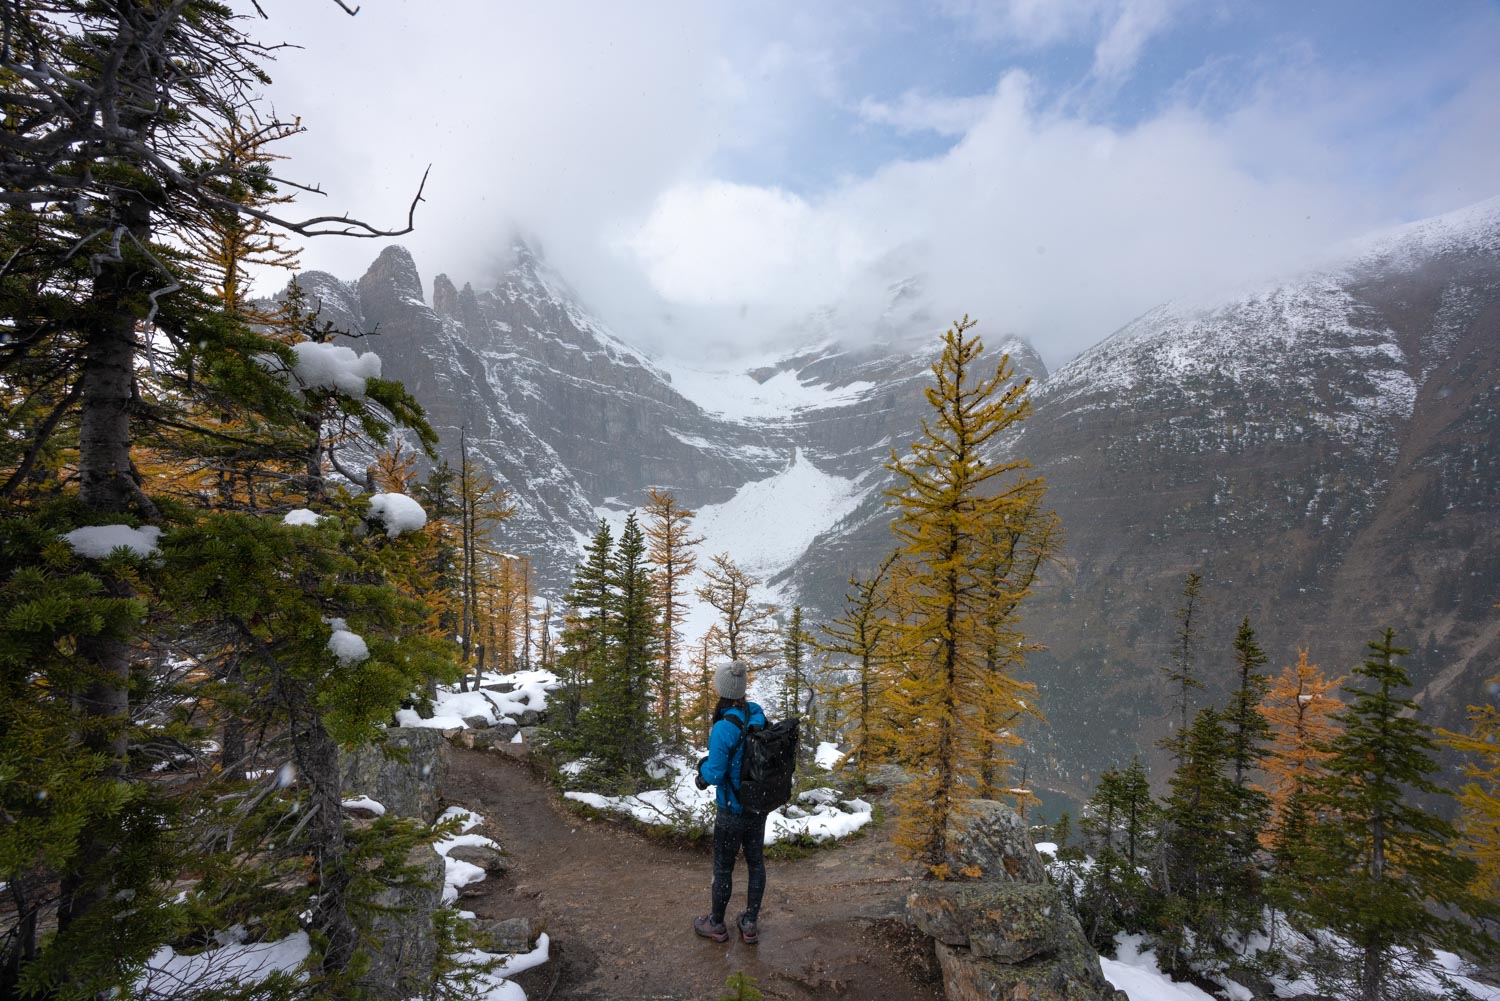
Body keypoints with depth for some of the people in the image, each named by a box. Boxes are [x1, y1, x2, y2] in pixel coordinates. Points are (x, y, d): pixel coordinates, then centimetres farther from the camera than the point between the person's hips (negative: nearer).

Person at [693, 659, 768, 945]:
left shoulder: (724, 728, -29)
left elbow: (714, 774, -24)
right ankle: (750, 924, 34)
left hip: (732, 810, -6)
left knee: (723, 867, 15)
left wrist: (703, 768, 0)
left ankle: (716, 924, 35)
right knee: (756, 862, 20)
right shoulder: (757, 714, -8)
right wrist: (709, 769, 4)